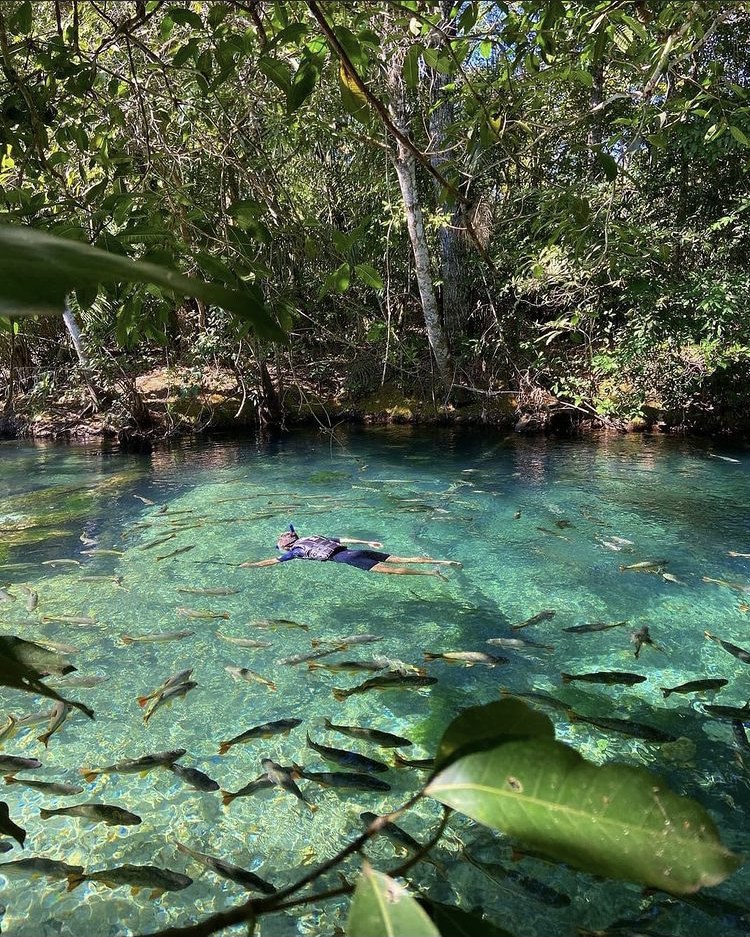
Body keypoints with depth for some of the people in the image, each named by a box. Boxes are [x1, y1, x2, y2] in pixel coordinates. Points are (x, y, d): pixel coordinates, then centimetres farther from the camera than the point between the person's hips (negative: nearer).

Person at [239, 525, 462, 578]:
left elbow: (274, 561, 10)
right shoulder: (313, 536, 28)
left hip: (343, 558, -7)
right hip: (350, 551, 7)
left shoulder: (297, 550, 8)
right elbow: (344, 539, 26)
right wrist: (368, 542, 27)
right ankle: (443, 562, -7)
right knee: (398, 558, 0)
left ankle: (431, 573, -26)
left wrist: (251, 565, 21)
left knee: (388, 569, -16)